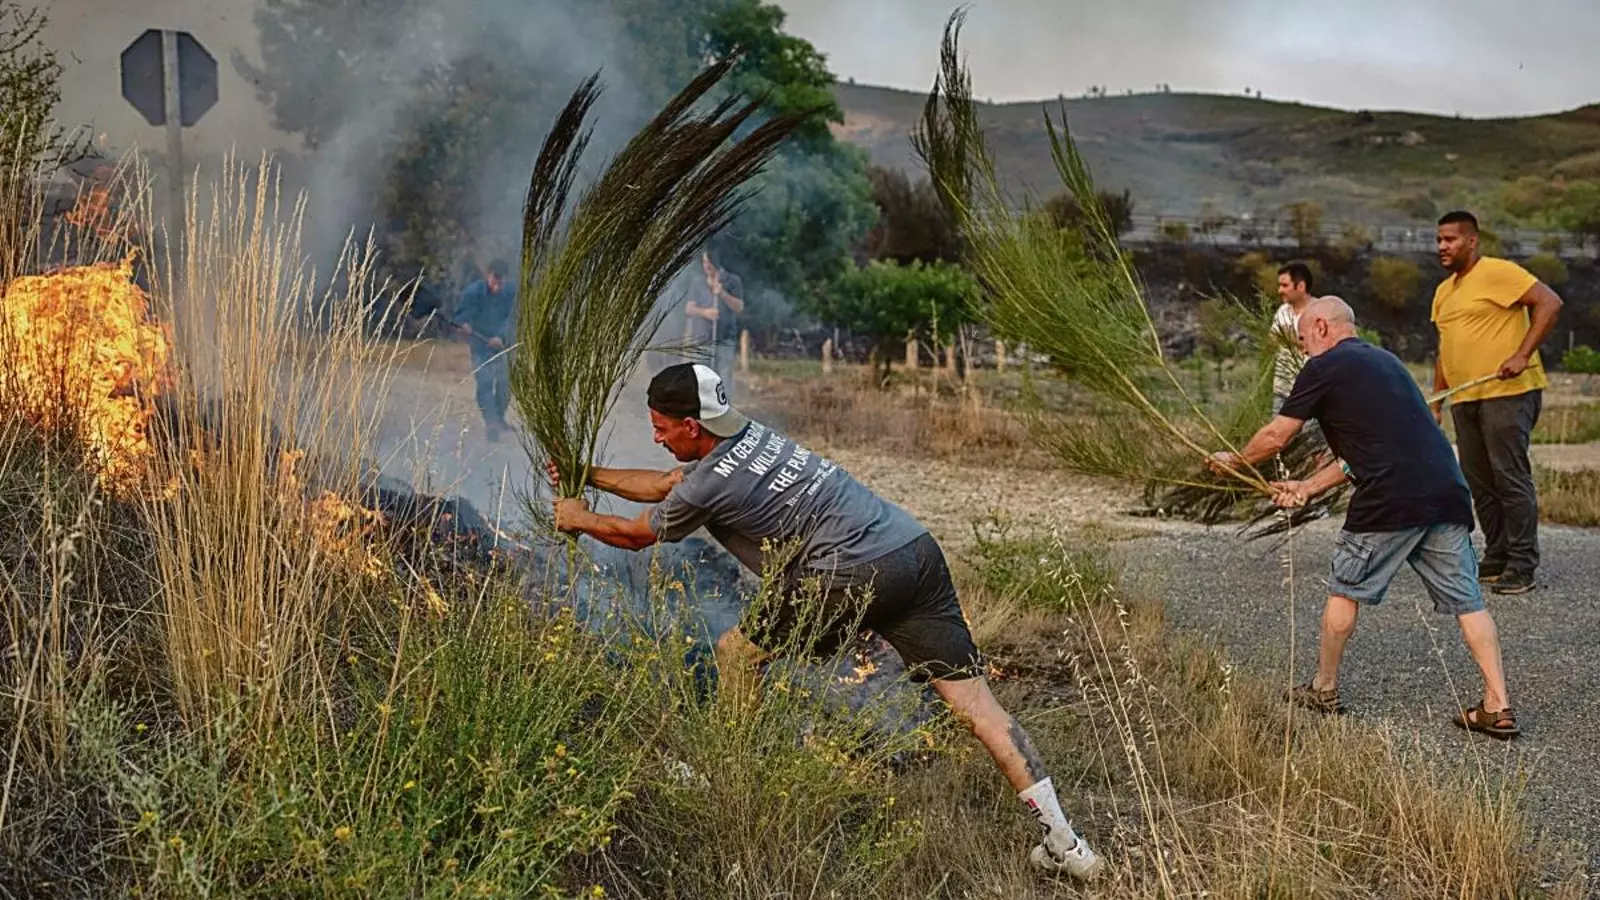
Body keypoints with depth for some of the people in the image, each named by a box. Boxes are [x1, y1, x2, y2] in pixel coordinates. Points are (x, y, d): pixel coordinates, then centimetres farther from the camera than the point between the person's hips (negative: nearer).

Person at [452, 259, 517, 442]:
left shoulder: (511, 293, -11)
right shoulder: (473, 291, -15)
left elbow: (511, 319, -14)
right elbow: (459, 315, -11)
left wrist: (501, 337, -31)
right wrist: (462, 326, -35)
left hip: (502, 344, 3)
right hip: (480, 345, -3)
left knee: (505, 384, 11)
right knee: (484, 384, -16)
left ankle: (499, 419, 32)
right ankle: (491, 424, -21)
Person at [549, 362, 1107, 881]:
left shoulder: (708, 487, -5)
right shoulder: (744, 434, 18)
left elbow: (635, 535, 15)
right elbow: (664, 485, 36)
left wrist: (579, 519, 33)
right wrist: (590, 475, 43)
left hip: (854, 575, -8)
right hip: (916, 548, 8)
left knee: (736, 652, 11)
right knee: (972, 699, 2)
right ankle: (1064, 843, -1)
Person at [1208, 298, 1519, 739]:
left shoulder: (1324, 368, 3)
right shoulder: (1385, 360, 27)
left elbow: (1275, 436, 7)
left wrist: (1234, 461, 25)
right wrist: (1308, 487, 30)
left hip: (1391, 499, -7)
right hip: (1448, 494, 7)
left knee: (1346, 590, 11)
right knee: (1466, 601, 7)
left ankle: (1323, 690, 22)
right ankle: (1498, 707, 3)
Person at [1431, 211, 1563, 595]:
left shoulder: (1498, 272, -7)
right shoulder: (1444, 291, 19)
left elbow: (1549, 303, -15)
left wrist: (1523, 355, -21)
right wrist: (1436, 402, 18)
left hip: (1507, 393, -8)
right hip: (1465, 400, 8)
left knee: (1511, 479, -7)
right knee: (1480, 485, 10)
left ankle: (1522, 568, -2)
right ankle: (1495, 560, 19)